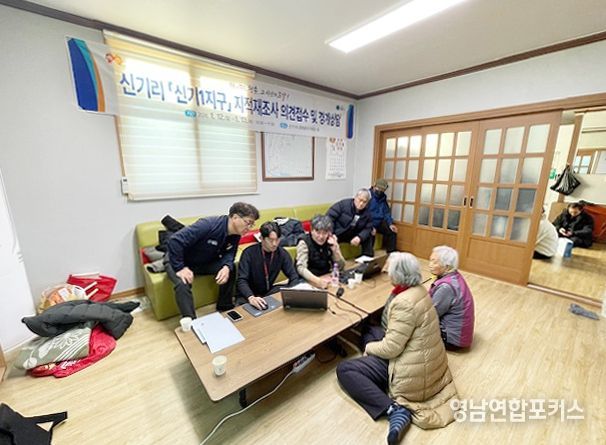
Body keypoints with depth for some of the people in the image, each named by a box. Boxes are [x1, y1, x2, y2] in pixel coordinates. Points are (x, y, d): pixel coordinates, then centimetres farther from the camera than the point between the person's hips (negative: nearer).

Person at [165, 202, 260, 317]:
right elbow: (175, 240, -36)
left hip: (205, 262, 6)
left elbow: (229, 253, -7)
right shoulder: (208, 224, -36)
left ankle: (225, 307, 6)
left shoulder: (236, 235, -12)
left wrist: (227, 267, -29)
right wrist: (180, 268, -34)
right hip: (179, 260, -6)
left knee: (230, 269, -12)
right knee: (183, 284, -33)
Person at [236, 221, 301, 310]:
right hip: (248, 295, -4)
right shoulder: (249, 253, -20)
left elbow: (294, 276, -9)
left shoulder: (282, 253, -8)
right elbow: (241, 281, -26)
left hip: (268, 292, 4)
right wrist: (251, 297, -46)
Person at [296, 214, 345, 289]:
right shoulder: (304, 242, -14)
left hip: (326, 278, 4)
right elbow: (301, 268, -26)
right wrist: (317, 281, -41)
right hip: (309, 280, -4)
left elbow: (340, 266, -2)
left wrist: (334, 248, -18)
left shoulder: (330, 241, -1)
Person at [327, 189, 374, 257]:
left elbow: (368, 228, -3)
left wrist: (360, 237, -25)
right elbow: (329, 217, -18)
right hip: (337, 233, -4)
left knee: (367, 236, -7)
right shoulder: (344, 204, -15)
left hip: (352, 236, 5)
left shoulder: (367, 213, -1)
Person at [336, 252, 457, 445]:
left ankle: (394, 409, -14)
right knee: (372, 333, 24)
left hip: (413, 371, -9)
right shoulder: (418, 290, -1)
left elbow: (391, 348, -23)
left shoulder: (405, 302, -29)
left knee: (343, 370, -6)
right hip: (427, 360, 10)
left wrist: (368, 348, -7)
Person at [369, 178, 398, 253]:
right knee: (371, 233, -33)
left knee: (392, 231, -4)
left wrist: (390, 224, -2)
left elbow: (386, 212, 14)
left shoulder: (383, 197, 9)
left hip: (379, 222, 7)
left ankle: (391, 253, 8)